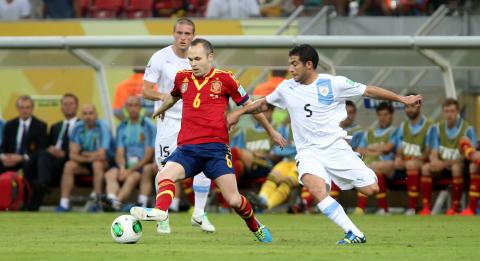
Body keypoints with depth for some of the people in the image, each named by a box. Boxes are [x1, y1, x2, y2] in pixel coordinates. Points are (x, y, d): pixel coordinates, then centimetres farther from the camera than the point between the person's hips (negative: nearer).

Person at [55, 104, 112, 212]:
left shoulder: (102, 127, -20)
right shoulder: (78, 127, -6)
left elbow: (101, 155, -25)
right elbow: (73, 155, -7)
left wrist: (84, 154, -10)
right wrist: (90, 157, -21)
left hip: (107, 162, -5)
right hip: (86, 163, 5)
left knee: (97, 164, -36)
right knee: (69, 166, -19)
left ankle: (98, 202, -34)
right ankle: (64, 203, -24)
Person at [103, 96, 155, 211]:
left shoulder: (148, 126, -1)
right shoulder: (122, 127, 14)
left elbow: (148, 155, -6)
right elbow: (119, 153, 9)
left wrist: (131, 170, -13)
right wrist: (122, 168, -13)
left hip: (142, 166, -4)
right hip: (125, 165, 4)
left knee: (131, 178, -35)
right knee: (110, 174, -27)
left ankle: (117, 201, -54)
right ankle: (111, 199, -53)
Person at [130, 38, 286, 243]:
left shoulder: (224, 79, 0)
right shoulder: (182, 78, 11)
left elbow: (249, 105, 11)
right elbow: (173, 96, 36)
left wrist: (271, 131, 18)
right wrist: (161, 109, 56)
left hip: (216, 147, -3)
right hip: (187, 147, 3)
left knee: (233, 199, -8)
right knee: (165, 174, -27)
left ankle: (255, 227, 19)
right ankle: (160, 210, -51)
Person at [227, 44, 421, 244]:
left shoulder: (334, 84, -5)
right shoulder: (286, 88, 5)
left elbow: (368, 91, 2)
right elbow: (264, 104, 22)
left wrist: (401, 99, 3)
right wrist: (239, 112, 12)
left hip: (336, 147, -1)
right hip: (308, 151, 1)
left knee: (371, 190, -12)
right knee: (317, 190, -30)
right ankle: (354, 234, -25)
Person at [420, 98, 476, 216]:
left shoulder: (467, 129, -10)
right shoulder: (438, 128, 4)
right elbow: (433, 153, 4)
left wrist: (445, 163, -25)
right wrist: (435, 160, -23)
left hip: (458, 164, -4)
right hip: (442, 165, 4)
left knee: (456, 168, -37)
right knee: (425, 168, -24)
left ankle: (455, 207, -30)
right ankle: (425, 207, -26)